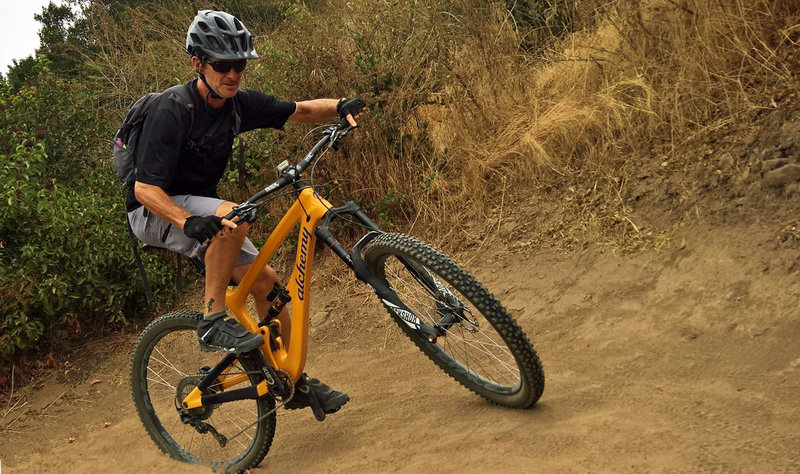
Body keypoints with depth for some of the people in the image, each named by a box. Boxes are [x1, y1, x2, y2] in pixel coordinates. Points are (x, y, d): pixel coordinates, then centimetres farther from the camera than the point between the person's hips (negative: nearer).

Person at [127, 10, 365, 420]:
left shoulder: (239, 103, -5)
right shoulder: (172, 110, -24)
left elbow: (301, 111, 5)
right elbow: (146, 189, -29)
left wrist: (340, 106, -16)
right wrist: (188, 221, -46)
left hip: (200, 211, 7)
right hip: (155, 213, -7)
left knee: (266, 282, -1)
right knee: (234, 215, -36)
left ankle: (294, 383, 11)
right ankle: (213, 321, -24)